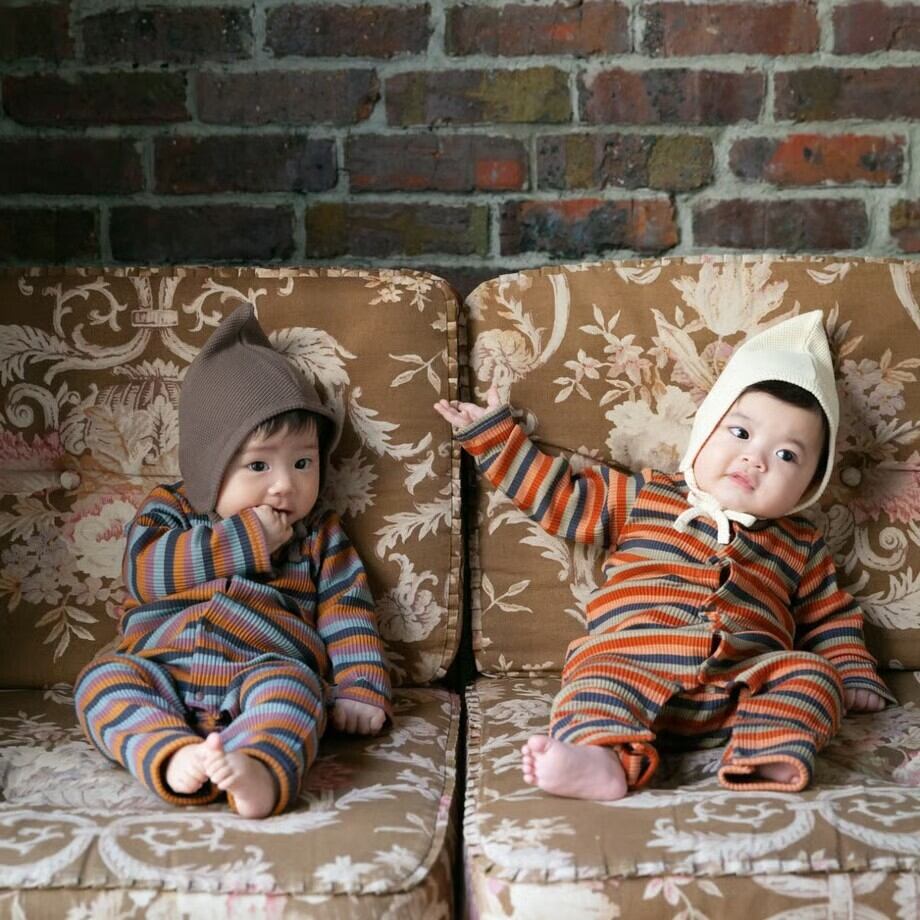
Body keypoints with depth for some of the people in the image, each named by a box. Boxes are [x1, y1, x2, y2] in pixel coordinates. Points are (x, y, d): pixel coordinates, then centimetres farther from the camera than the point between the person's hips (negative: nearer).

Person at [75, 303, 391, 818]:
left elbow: (347, 610, 13)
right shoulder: (170, 510, 16)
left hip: (262, 676, -1)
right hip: (160, 681, 2)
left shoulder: (318, 535, 19)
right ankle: (173, 757, -46)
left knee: (290, 681, -33)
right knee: (105, 677, -25)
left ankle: (260, 769, -61)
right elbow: (144, 572, -4)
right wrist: (246, 539, -6)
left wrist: (360, 690, -3)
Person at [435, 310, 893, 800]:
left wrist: (854, 676, 18)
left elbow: (832, 616, 34)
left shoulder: (800, 546, 27)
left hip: (742, 686, 2)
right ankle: (601, 759, -59)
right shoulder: (644, 497, 23)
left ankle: (772, 759, -46)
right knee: (599, 679, -33)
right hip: (630, 662, -2)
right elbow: (562, 495, 25)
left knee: (812, 672, -24)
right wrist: (496, 436, 24)